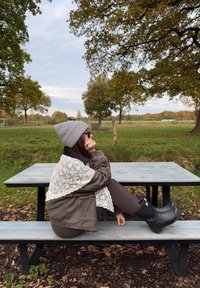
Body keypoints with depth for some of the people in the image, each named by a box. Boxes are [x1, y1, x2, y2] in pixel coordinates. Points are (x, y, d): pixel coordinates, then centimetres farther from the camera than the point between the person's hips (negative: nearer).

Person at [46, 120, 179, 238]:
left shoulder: (80, 156, 2)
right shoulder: (71, 163, -26)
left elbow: (99, 180, 2)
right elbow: (102, 179, -20)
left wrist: (118, 209, 0)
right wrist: (94, 151, -18)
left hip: (75, 206, 8)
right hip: (66, 221, -8)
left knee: (109, 184, -7)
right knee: (108, 185, -20)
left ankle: (148, 210, -1)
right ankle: (152, 218, -10)